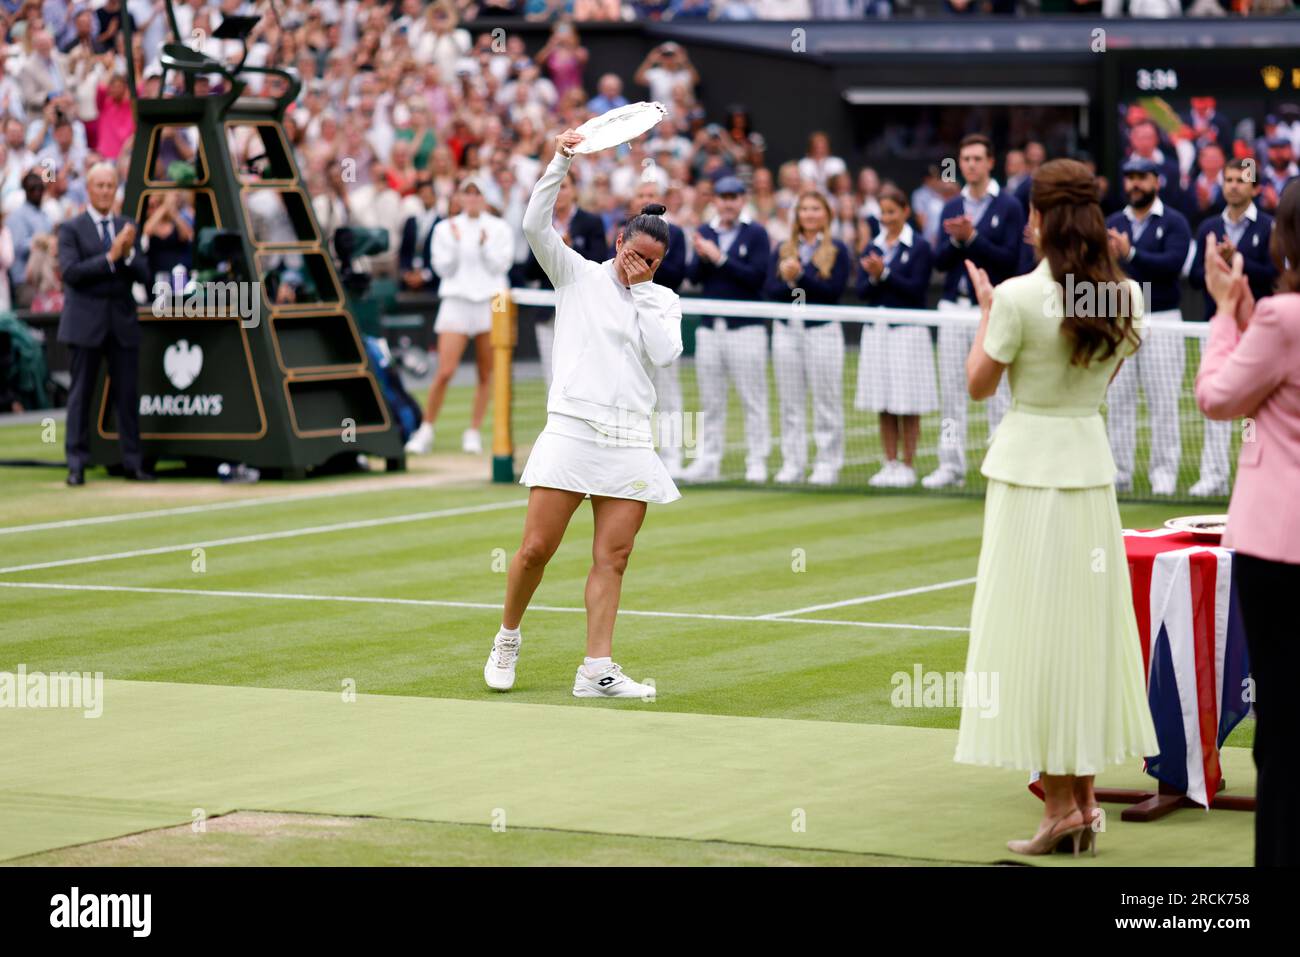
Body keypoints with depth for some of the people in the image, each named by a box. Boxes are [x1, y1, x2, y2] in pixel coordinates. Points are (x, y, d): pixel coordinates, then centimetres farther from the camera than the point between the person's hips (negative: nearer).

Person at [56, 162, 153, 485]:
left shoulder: (127, 227, 11)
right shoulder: (72, 229, -1)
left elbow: (143, 275, 6)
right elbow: (70, 272, -13)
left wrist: (128, 253, -13)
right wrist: (110, 257, -18)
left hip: (123, 321, 4)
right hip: (86, 322, -3)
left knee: (128, 394, 3)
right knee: (81, 394, 0)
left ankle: (133, 462, 8)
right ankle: (76, 466, 3)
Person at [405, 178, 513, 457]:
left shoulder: (499, 229, 7)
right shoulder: (445, 229, 8)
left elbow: (500, 266, -1)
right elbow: (444, 268, 2)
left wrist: (485, 245, -16)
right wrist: (455, 243, -12)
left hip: (491, 301, 1)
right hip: (456, 300, -1)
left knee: (486, 373, 1)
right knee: (445, 371, -10)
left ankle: (473, 432, 11)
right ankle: (426, 430, 1)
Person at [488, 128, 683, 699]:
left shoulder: (663, 301, 15)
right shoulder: (578, 275, 9)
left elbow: (664, 353, -1)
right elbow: (535, 226, -4)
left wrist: (642, 291, 0)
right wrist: (560, 162, -12)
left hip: (630, 441, 3)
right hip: (571, 432, -2)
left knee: (612, 559, -3)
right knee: (536, 549, -5)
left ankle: (596, 671, -3)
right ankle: (507, 641, 16)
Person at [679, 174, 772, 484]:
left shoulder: (756, 234, -1)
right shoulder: (705, 232, 12)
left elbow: (757, 276, -12)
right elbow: (694, 276, 5)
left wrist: (720, 258, -14)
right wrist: (702, 258, -15)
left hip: (745, 327, -4)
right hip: (709, 327, 4)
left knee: (753, 400, -3)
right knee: (710, 401, 7)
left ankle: (757, 462, 1)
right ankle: (708, 461, 11)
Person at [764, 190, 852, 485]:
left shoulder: (837, 250, 2)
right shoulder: (782, 250, 13)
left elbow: (834, 290, -11)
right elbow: (769, 290, 3)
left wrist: (799, 277, -16)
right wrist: (789, 283, -16)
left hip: (822, 329, -4)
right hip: (786, 330, 4)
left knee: (826, 402, -2)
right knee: (790, 403, 5)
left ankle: (828, 464, 1)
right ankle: (792, 464, 9)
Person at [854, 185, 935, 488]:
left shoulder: (919, 246, -3)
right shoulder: (873, 247, 12)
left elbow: (916, 289, -10)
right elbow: (862, 291, 5)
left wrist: (884, 273, -15)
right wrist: (873, 278, -14)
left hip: (907, 329, -5)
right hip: (876, 330, 5)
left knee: (907, 405, -2)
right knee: (883, 405, 6)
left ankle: (908, 466, 4)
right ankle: (890, 464, 12)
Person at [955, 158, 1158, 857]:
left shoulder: (1020, 297, -15)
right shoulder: (1125, 295, 1)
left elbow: (979, 384, -4)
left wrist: (986, 310, 10)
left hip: (1028, 468, -5)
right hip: (1091, 465, 5)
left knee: (1034, 636, 0)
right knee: (1087, 631, 10)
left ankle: (1060, 803, 0)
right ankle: (1084, 800, 13)